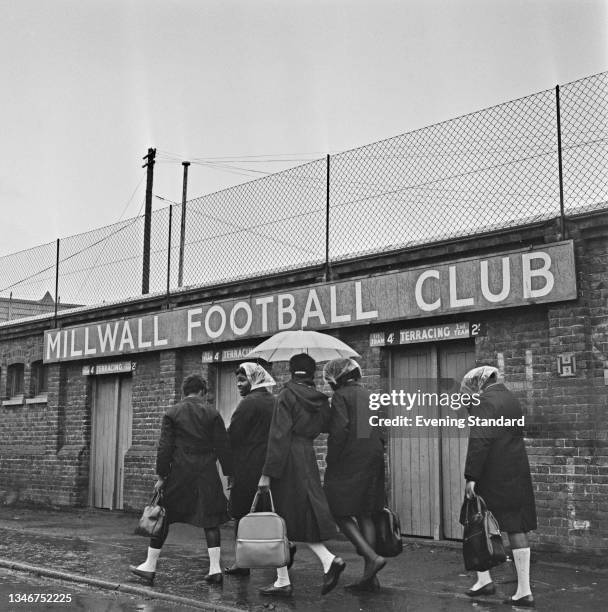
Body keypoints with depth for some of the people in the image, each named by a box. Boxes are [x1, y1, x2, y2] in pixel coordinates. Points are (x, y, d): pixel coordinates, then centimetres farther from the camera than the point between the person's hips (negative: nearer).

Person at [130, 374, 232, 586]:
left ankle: (150, 566, 14)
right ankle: (215, 569, 3)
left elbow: (165, 447, -3)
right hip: (207, 474, 1)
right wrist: (229, 474, 7)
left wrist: (161, 476, 1)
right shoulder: (212, 413, 1)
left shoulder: (172, 414, 0)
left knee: (163, 517, 9)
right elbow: (223, 447, 0)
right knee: (210, 519, 6)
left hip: (179, 473, 0)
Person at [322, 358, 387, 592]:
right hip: (373, 461, 8)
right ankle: (369, 577, 10)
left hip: (349, 462, -7)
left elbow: (340, 430, -18)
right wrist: (376, 455, 18)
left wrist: (331, 460, -10)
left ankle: (372, 557, -13)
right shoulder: (369, 395, 15)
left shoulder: (341, 395, -7)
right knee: (365, 515, 9)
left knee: (341, 513, 1)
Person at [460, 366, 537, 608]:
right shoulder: (512, 400, 14)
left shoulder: (484, 402, -12)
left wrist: (471, 477, -21)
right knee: (517, 528, 7)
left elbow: (479, 441, -21)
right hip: (517, 475, 7)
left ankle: (484, 580, 13)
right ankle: (524, 591, 9)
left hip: (491, 478, -7)